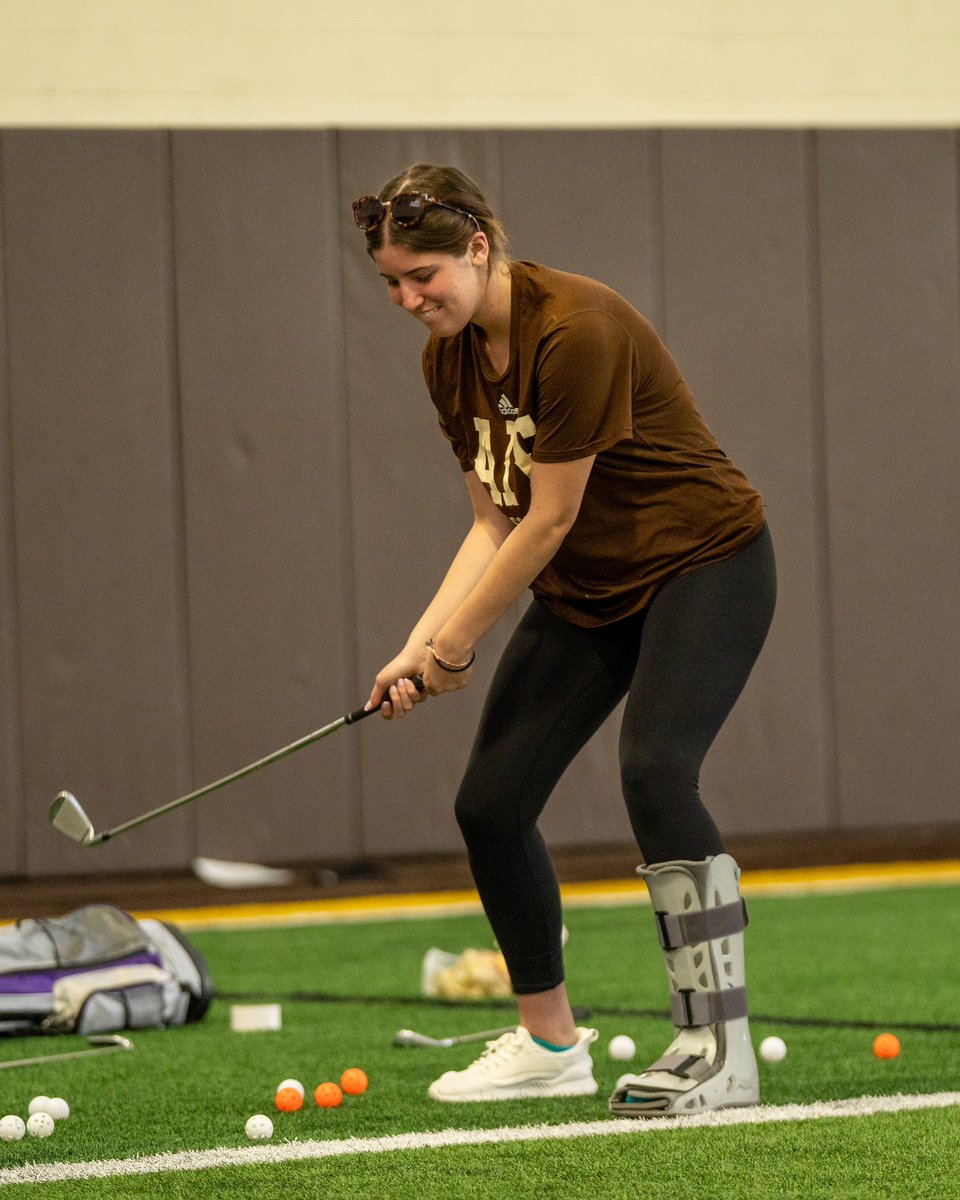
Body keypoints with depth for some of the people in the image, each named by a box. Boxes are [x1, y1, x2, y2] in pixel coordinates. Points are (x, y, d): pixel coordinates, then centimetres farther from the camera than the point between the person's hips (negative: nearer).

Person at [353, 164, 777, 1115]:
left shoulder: (576, 330, -26)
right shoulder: (450, 358, 0)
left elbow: (548, 520, -23)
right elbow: (494, 524, 5)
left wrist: (456, 646, -14)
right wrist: (419, 646, -7)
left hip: (702, 563, -9)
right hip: (583, 590, 9)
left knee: (653, 771, -29)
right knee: (489, 801, 2)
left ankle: (720, 1046, -24)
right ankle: (549, 1044, 17)